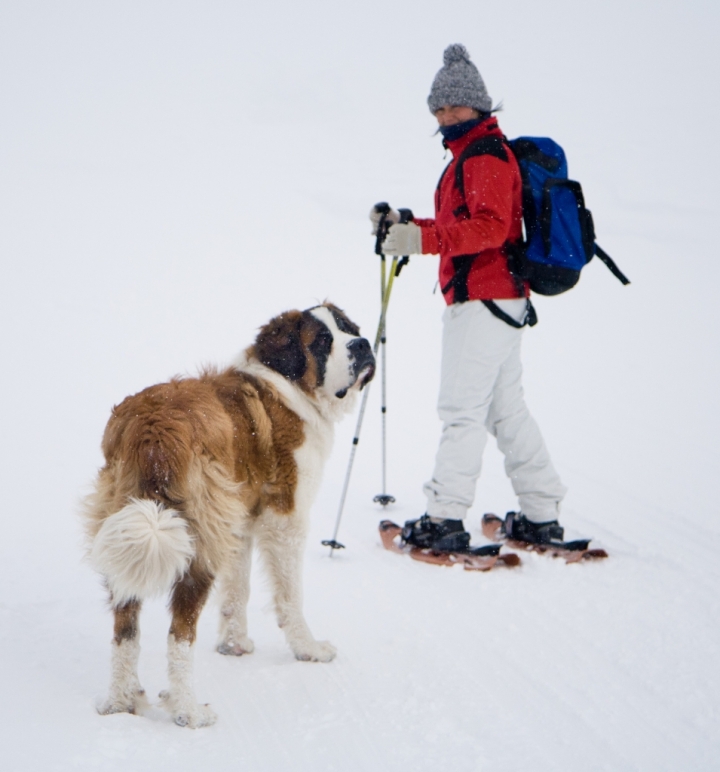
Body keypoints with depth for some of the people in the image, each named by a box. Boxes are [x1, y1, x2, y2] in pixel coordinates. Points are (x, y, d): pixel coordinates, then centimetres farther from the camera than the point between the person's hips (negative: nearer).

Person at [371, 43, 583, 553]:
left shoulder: (487, 154, -10)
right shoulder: (472, 156, 23)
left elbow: (488, 226, -25)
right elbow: (458, 227, 24)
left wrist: (423, 238, -34)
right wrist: (404, 225, 11)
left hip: (484, 299, -11)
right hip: (500, 300, 11)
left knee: (462, 407, -12)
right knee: (506, 409, 12)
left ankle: (446, 519, -13)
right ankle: (541, 517, 16)